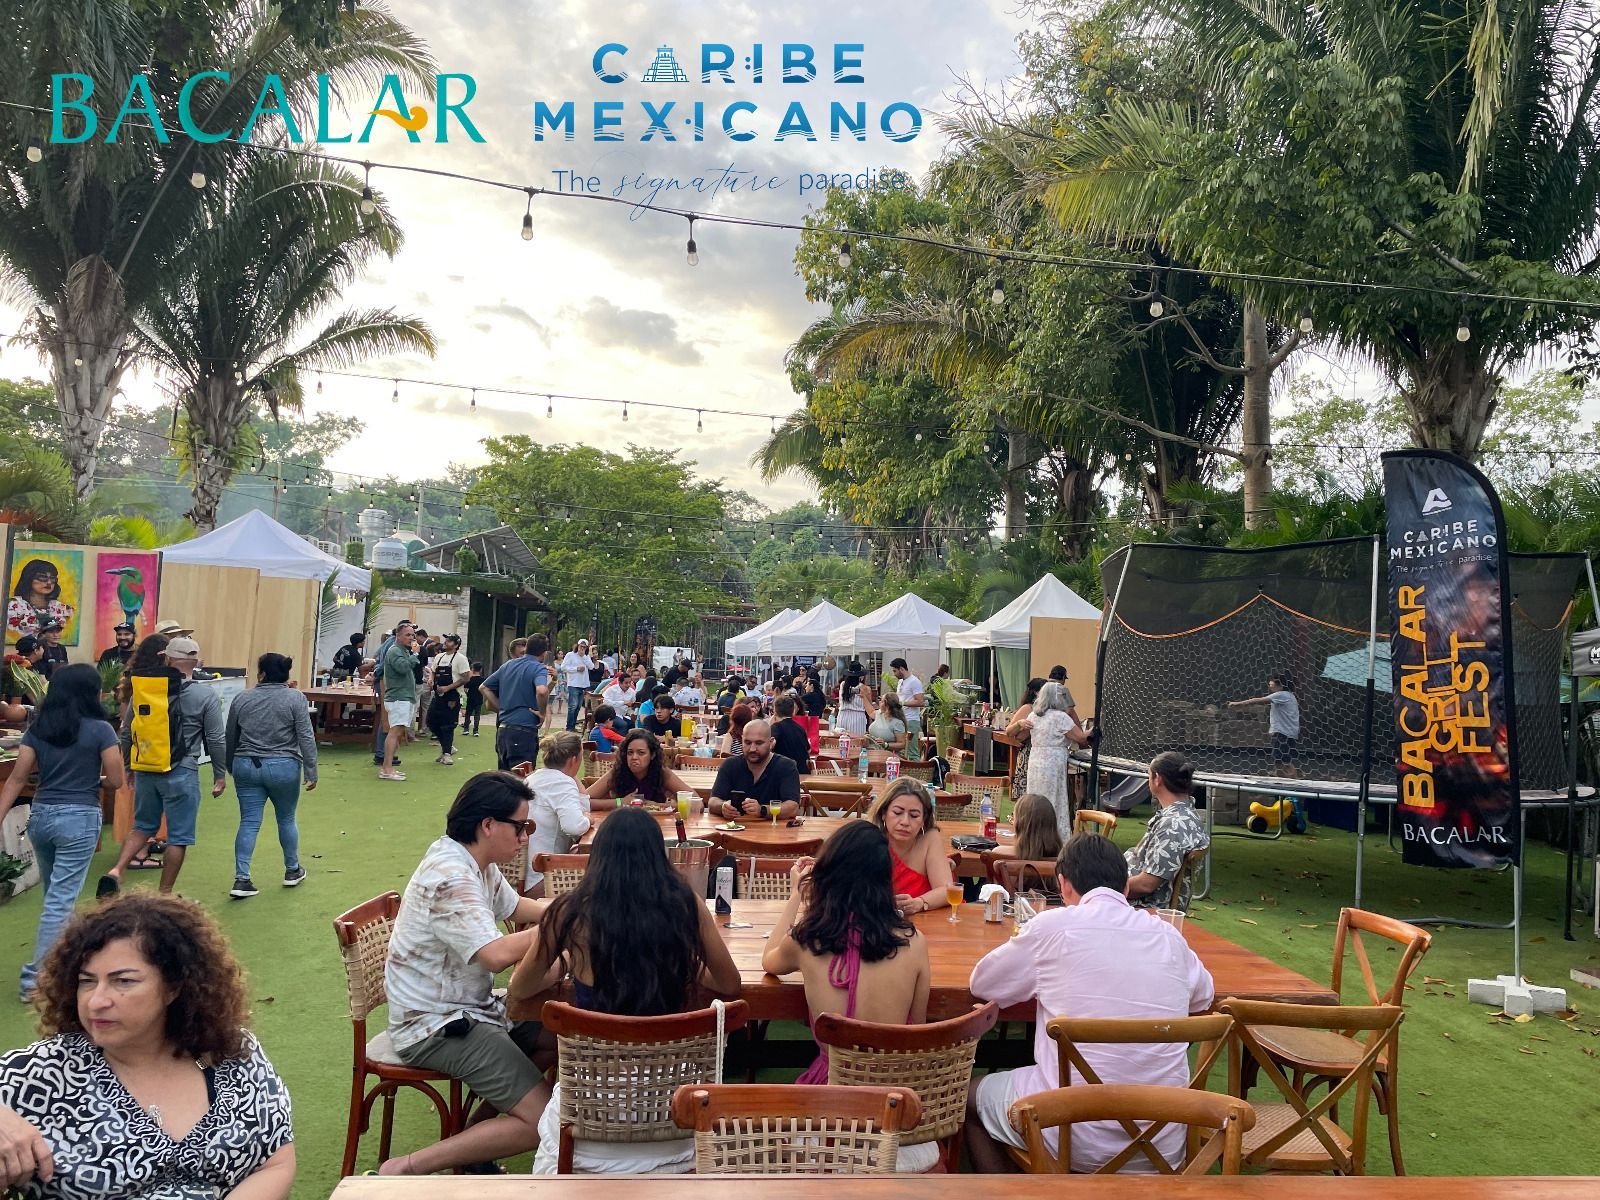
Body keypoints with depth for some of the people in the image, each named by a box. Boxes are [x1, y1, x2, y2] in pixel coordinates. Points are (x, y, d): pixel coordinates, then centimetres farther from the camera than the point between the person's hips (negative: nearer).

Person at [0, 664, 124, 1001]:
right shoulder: (101, 730, -10)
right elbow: (115, 781, -8)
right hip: (80, 818, -5)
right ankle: (35, 977, 1)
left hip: (41, 816, 5)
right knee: (61, 898, 0)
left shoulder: (37, 728, 3)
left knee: (55, 894, 22)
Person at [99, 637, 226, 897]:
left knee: (143, 827, 22)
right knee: (178, 837, 6)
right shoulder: (206, 697, -8)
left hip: (146, 771, 4)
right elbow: (216, 740, -6)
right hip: (181, 774, -4)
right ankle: (165, 895, 12)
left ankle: (116, 871, 2)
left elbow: (126, 735, 10)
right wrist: (220, 775, 4)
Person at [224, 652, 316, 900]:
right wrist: (311, 772, -6)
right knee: (286, 819, 13)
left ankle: (241, 879, -2)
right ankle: (292, 871, 26)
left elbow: (230, 738, 11)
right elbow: (306, 738, -11)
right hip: (283, 768, -2)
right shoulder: (295, 698, -8)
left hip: (247, 767, 2)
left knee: (249, 823, 4)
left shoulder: (241, 699, 3)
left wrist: (231, 768, 25)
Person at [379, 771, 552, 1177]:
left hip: (469, 1007, 10)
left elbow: (516, 907, 23)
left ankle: (477, 1139, 13)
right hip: (437, 1026, -10)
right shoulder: (449, 878, -25)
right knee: (544, 1123, -14)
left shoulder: (476, 864, 5)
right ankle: (404, 1171, -9)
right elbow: (496, 955, -35)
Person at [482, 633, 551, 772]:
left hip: (502, 729, 7)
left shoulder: (508, 665, 13)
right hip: (524, 730, -7)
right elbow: (541, 691, -30)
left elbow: (484, 687, 19)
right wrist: (542, 713, -14)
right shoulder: (539, 668, -9)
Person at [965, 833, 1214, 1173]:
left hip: (1076, 1139, -4)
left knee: (972, 1096, 24)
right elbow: (1203, 996, 23)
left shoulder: (1053, 926, -9)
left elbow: (981, 984, 5)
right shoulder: (1168, 936, 2)